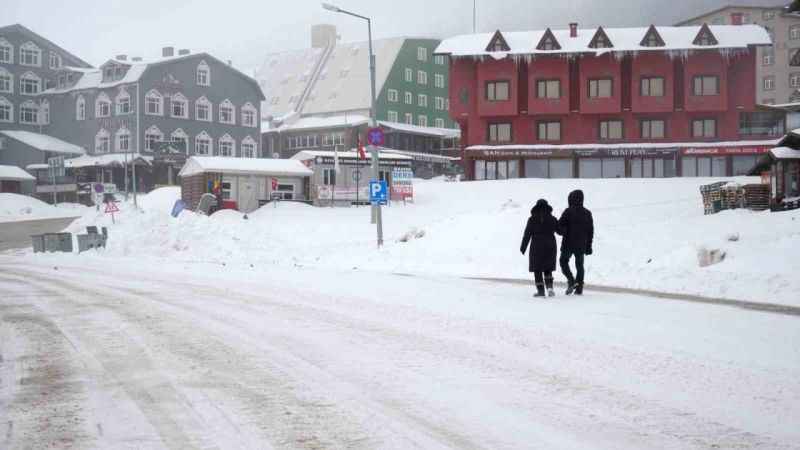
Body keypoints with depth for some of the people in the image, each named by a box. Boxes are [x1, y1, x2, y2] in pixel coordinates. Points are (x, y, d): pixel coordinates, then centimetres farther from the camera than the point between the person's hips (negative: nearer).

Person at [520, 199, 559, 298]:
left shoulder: (532, 219, -5)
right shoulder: (552, 219, 1)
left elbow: (527, 234, -5)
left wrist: (523, 248, 3)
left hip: (537, 247, -3)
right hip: (550, 246, 3)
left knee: (537, 270, 5)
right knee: (548, 269, 14)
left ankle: (540, 290, 0)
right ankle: (549, 287, -5)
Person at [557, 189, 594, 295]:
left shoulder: (568, 211, -10)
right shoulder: (587, 213, 6)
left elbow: (560, 227, -15)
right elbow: (590, 231, 11)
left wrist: (562, 232, 6)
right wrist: (588, 246, 16)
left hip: (568, 244, -4)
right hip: (581, 245, 4)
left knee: (563, 261, 13)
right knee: (579, 265, 11)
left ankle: (571, 281, -6)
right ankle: (579, 288, 7)